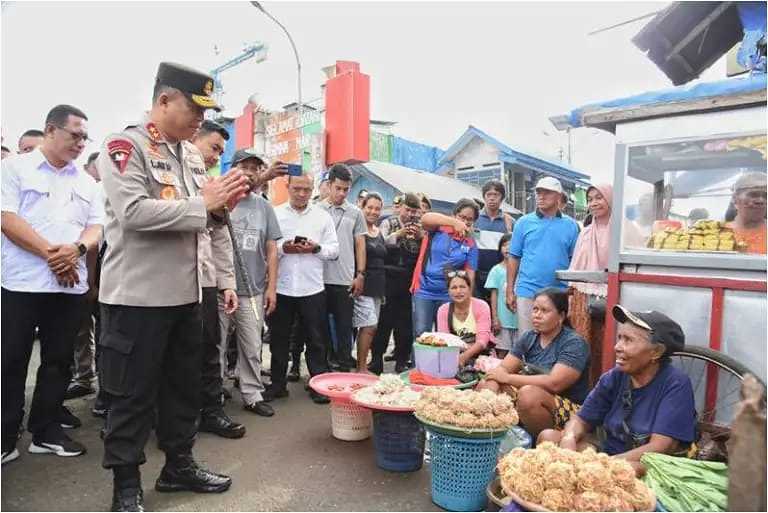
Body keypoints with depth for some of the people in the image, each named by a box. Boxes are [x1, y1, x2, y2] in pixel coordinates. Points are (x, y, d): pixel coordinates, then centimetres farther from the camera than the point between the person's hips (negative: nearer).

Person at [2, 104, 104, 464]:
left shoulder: (85, 182, 13)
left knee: (58, 362, 10)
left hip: (71, 284, 4)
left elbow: (96, 226, 8)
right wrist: (49, 253, -16)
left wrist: (76, 249, -13)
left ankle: (46, 431, 22)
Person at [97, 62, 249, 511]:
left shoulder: (192, 156, 12)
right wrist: (203, 203, -20)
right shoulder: (125, 146, -9)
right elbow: (133, 212, -23)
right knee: (134, 393, 6)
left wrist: (220, 206, -4)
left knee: (184, 385, 17)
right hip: (138, 295, -7)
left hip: (185, 292, 8)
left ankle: (179, 464, 35)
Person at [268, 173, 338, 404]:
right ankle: (278, 384, 25)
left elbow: (334, 250, 5)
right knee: (279, 339, 11)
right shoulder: (274, 214, 4)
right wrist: (282, 248, -16)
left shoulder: (322, 216, 7)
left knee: (316, 339, 7)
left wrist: (316, 248, -12)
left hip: (312, 288, 0)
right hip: (281, 287, 0)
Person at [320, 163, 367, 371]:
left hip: (345, 279, 0)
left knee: (344, 325, 6)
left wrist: (360, 275, 1)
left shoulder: (355, 213, 6)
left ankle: (344, 365, 17)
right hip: (320, 278, 0)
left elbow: (360, 246, 7)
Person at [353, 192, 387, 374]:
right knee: (369, 326, -10)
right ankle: (361, 368, 0)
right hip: (362, 286, -7)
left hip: (377, 287, 7)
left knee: (367, 328, 8)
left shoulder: (379, 233, 16)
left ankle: (361, 366, 16)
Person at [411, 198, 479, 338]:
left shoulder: (471, 245, 6)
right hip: (424, 292, -2)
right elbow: (426, 218, -21)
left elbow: (470, 275, 3)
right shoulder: (439, 229, 0)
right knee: (421, 335, -5)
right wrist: (455, 222, -33)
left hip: (449, 296, 2)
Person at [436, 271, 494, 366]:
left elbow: (482, 341, -18)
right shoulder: (443, 310, -2)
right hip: (455, 353, 2)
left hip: (481, 352, -2)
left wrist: (464, 356, -35)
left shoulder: (481, 307, -10)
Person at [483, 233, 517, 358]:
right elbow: (494, 295, 0)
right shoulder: (497, 270, -1)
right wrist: (495, 318, -4)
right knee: (502, 352, 4)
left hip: (519, 319, 1)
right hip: (502, 319, -1)